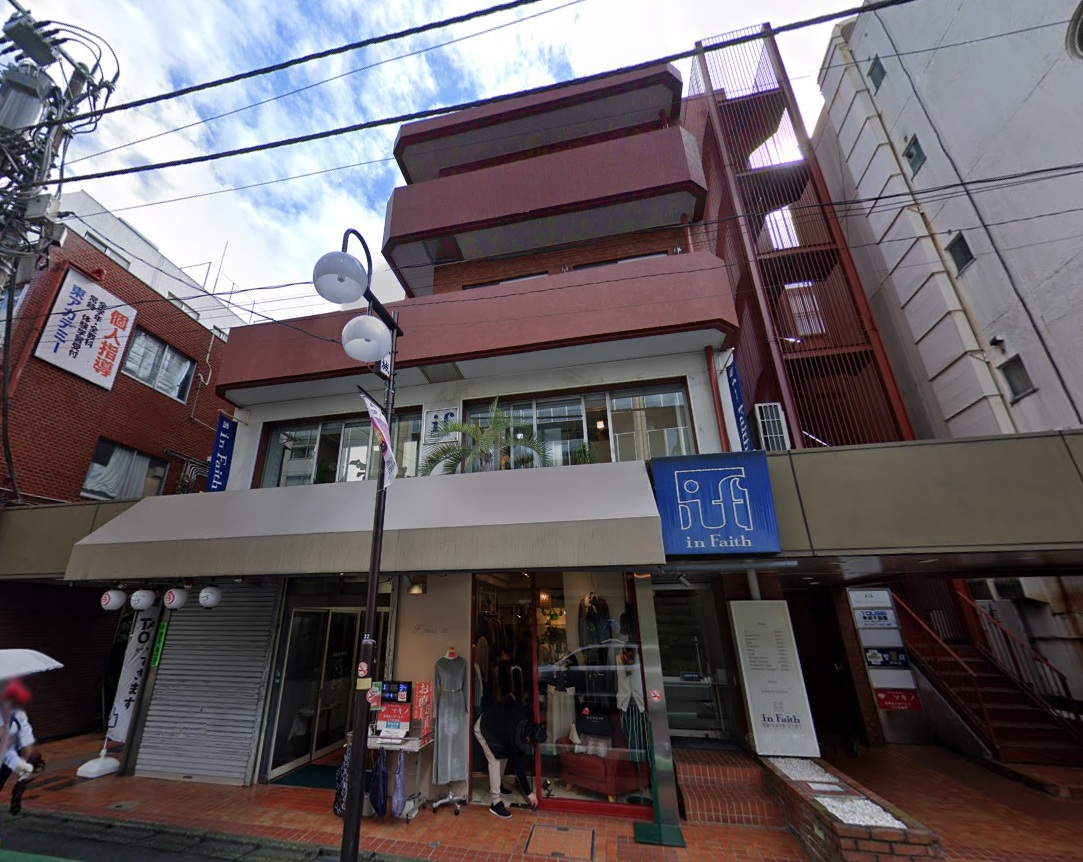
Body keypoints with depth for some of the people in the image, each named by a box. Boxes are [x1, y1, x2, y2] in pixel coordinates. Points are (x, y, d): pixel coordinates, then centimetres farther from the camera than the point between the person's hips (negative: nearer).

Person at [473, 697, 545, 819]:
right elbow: (517, 766, -22)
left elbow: (510, 701, -5)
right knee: (495, 760, -14)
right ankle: (496, 803, -9)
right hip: (483, 727, -7)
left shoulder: (525, 715, -20)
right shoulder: (513, 737, -31)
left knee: (505, 754, 11)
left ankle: (496, 785, 29)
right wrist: (529, 793, -15)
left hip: (495, 721, 7)